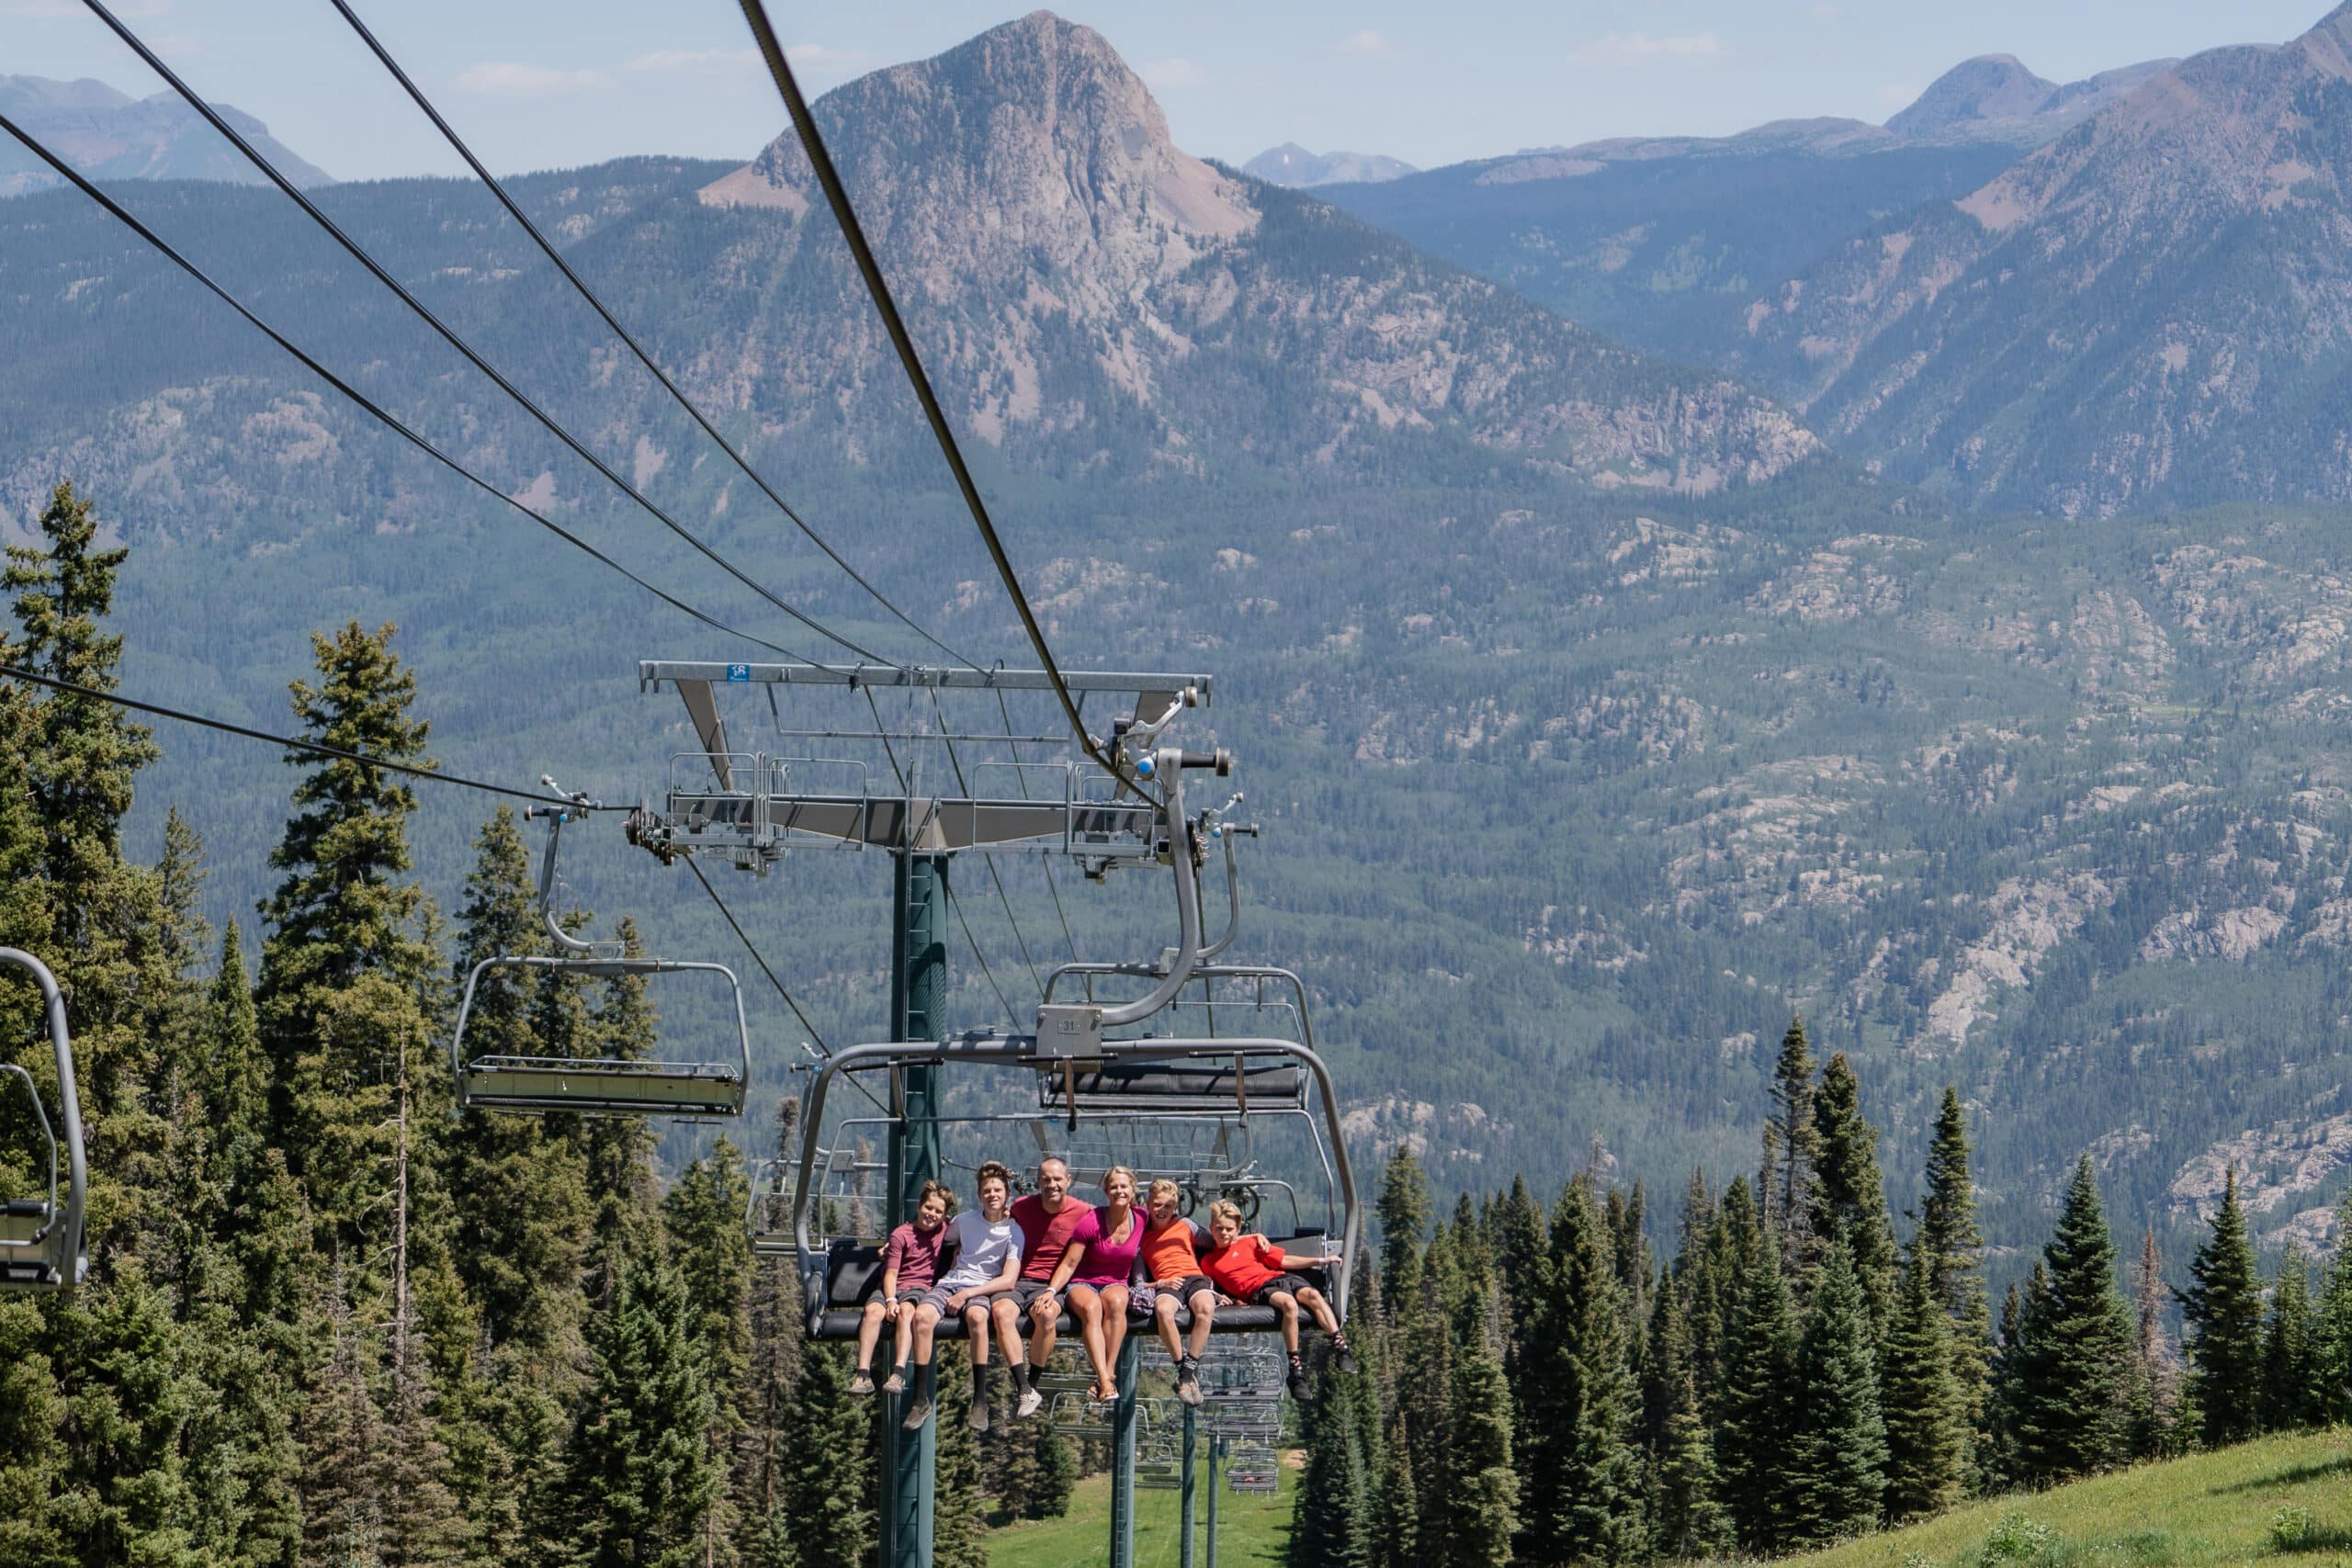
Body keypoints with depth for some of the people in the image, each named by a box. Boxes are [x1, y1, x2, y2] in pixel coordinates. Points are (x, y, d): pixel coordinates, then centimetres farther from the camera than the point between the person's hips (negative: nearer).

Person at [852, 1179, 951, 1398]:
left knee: (906, 1309, -35)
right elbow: (891, 1273, -8)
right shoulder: (901, 1235, -1)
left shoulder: (943, 1230, 11)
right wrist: (890, 1300, -22)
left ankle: (899, 1374, -47)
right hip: (893, 1287, -1)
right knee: (873, 1309, -34)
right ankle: (863, 1375, -39)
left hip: (919, 1288, 1)